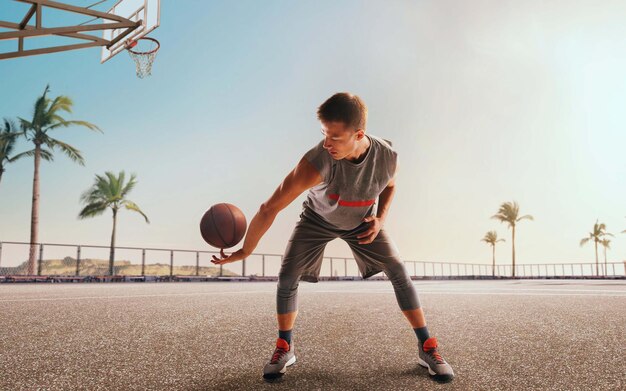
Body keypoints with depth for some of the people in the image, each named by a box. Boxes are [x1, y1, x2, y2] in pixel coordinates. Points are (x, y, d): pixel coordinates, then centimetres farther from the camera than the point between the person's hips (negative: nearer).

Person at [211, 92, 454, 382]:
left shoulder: (387, 157, -30)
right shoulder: (318, 161, -42)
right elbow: (270, 208, -38)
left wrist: (381, 218, -18)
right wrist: (245, 250, -31)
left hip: (361, 221, 2)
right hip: (317, 219, -1)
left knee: (398, 271, -7)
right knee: (287, 276, -12)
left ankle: (427, 348, 6)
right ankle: (285, 348, 9)